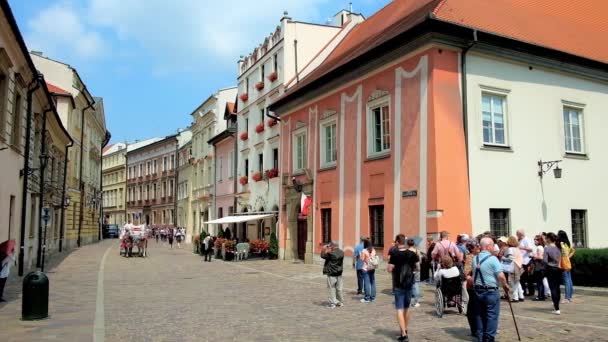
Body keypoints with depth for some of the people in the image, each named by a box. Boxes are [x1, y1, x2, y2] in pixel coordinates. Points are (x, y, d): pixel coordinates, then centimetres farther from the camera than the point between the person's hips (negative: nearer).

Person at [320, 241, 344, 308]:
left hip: (331, 273, -6)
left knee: (332, 288, 2)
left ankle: (333, 303, 4)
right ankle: (340, 302, 24)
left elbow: (323, 256, -8)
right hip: (339, 273, 7)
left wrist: (323, 249, 4)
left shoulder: (331, 253, -19)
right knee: (339, 288, 16)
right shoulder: (341, 252, 2)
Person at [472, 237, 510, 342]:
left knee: (479, 315, 13)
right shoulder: (492, 259, -14)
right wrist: (505, 286, -2)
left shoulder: (475, 259, 7)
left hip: (477, 290, 6)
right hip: (490, 291, -6)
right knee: (492, 315, 2)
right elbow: (500, 276, -17)